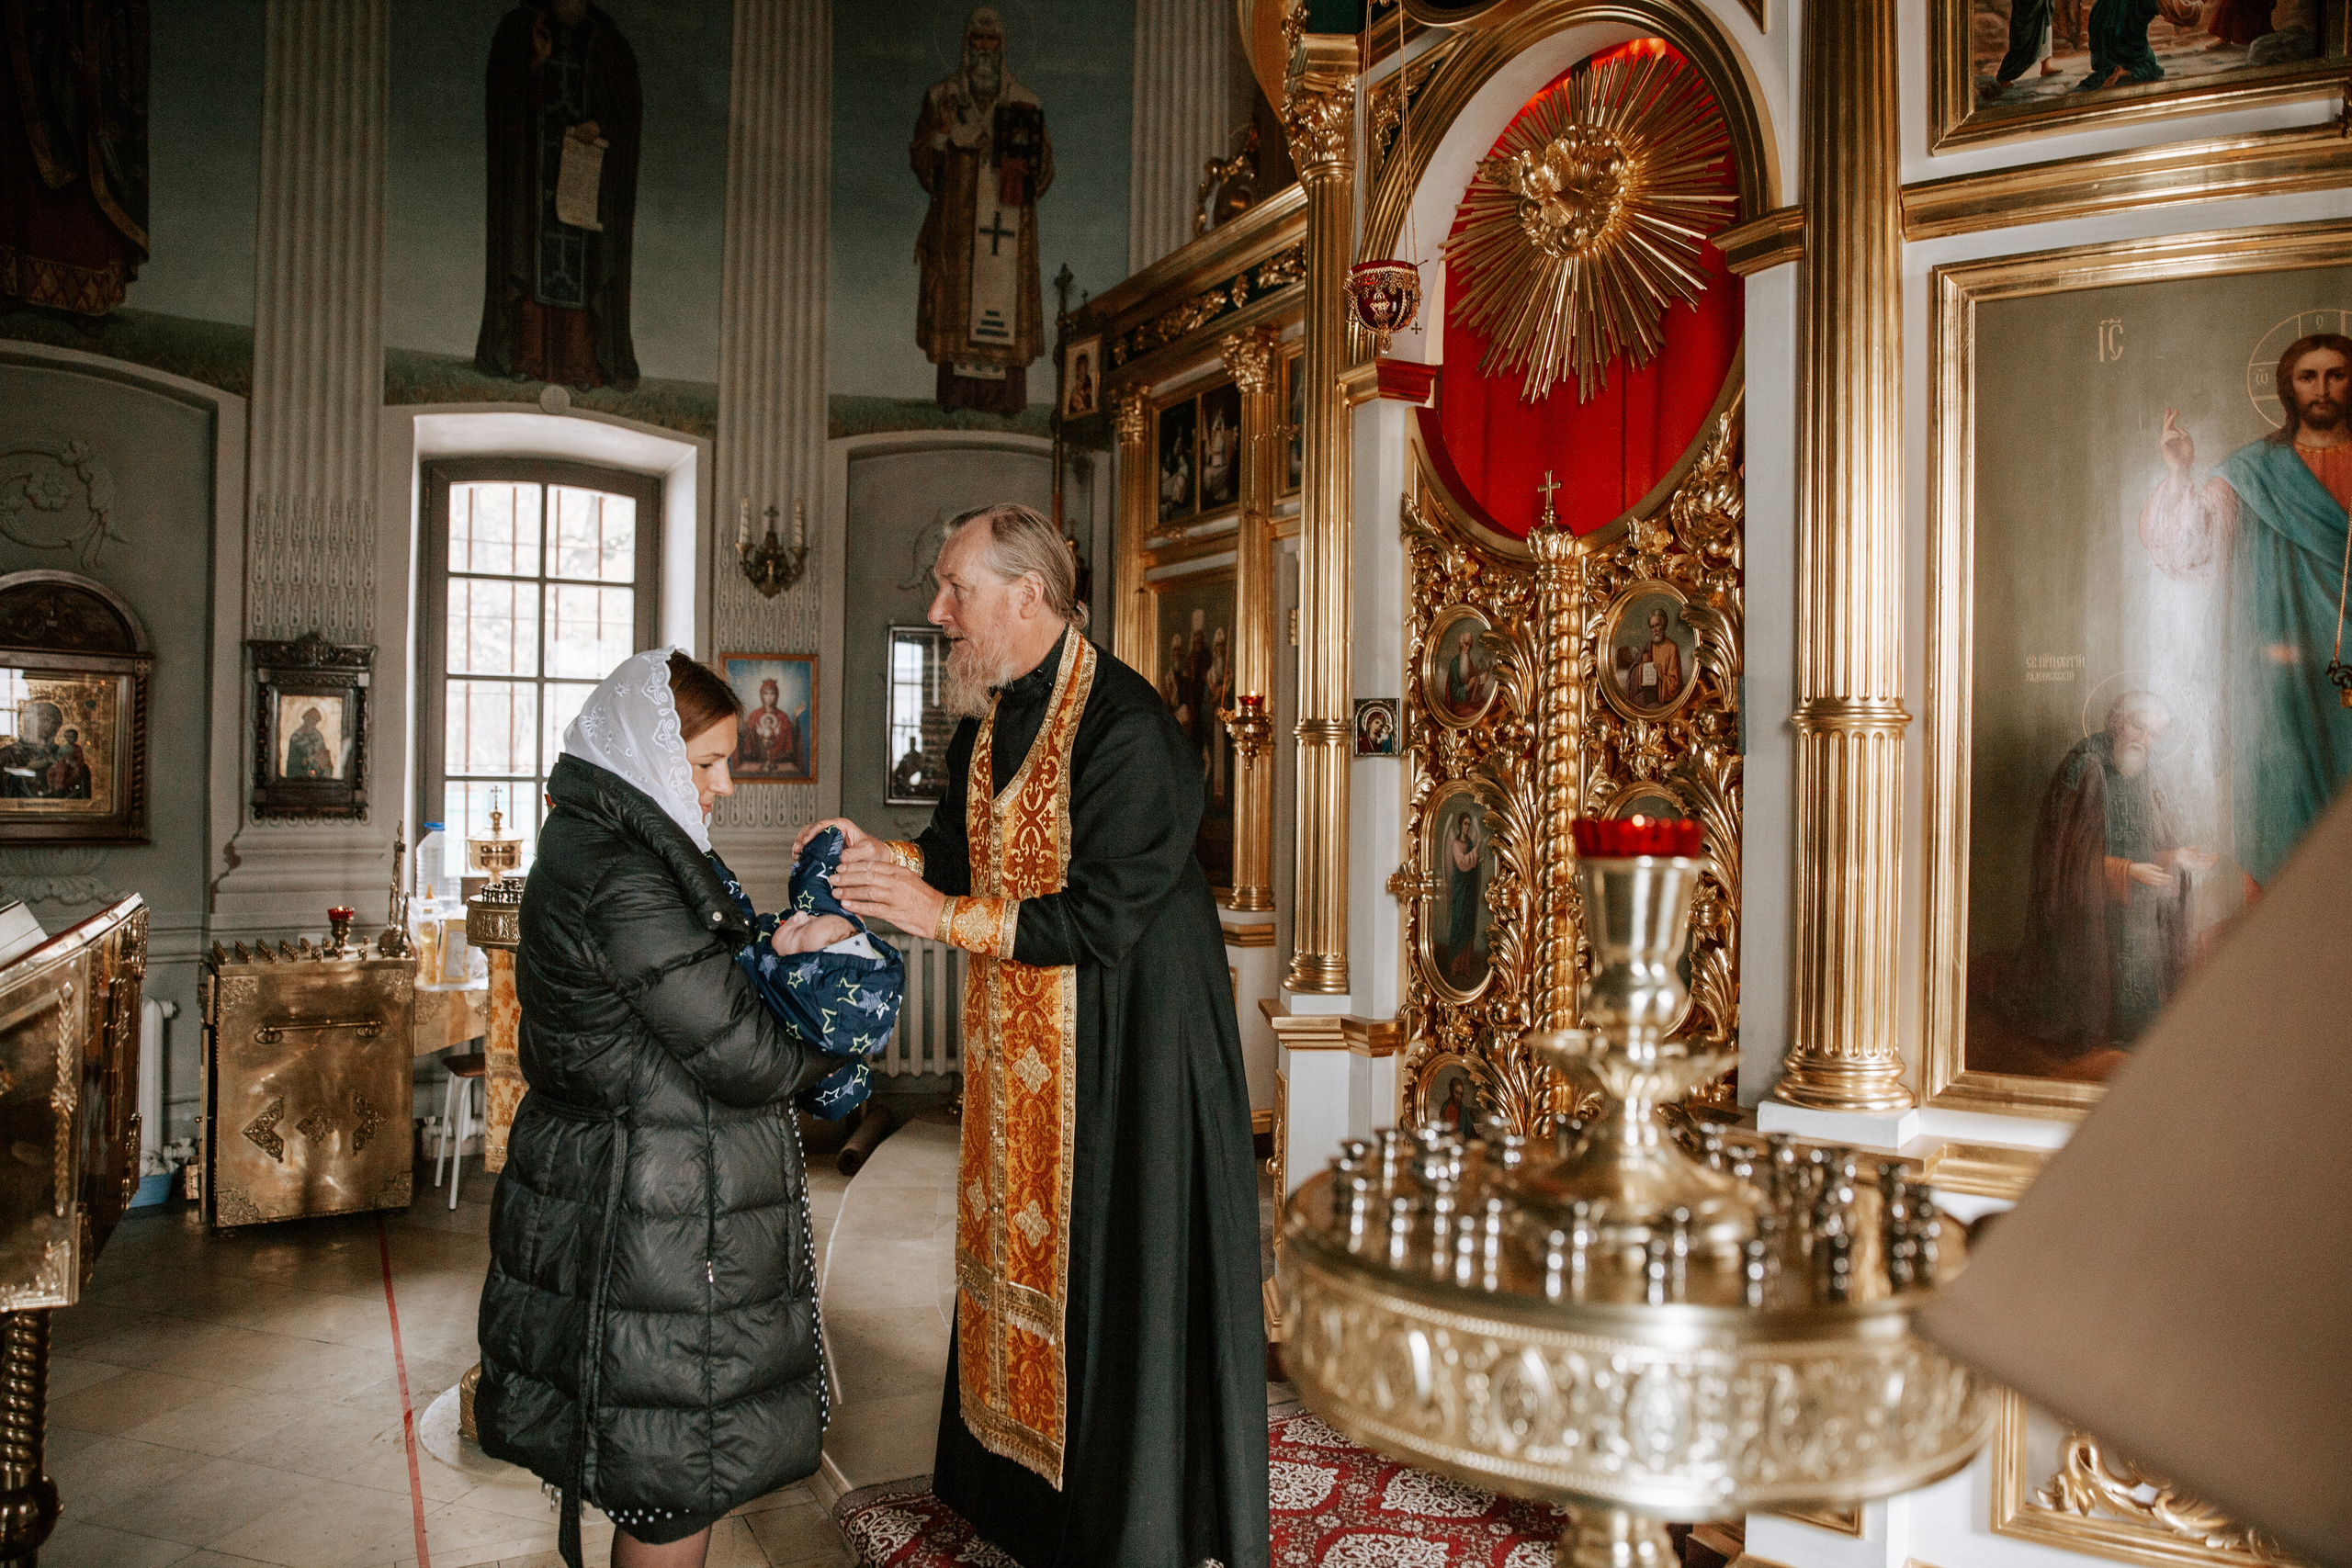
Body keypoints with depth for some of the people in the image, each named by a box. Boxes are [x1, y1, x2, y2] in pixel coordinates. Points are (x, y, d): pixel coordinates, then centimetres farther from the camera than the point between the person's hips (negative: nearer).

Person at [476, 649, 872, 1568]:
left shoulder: (588, 843, 8)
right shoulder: (621, 879, -23)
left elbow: (687, 990, 14)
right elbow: (741, 1059, -21)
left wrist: (770, 954, -3)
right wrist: (836, 1025, -3)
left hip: (606, 1176, 10)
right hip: (653, 1212, -10)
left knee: (657, 1467, 22)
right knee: (677, 1470, 6)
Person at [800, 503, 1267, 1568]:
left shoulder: (1126, 729, -21)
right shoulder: (989, 718, 6)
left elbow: (1102, 914, -23)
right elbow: (963, 850, 16)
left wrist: (946, 917, -21)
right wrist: (881, 857, -2)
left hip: (1125, 1038, -8)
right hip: (1021, 1040, 8)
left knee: (1117, 1262, 2)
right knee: (1024, 1234, 16)